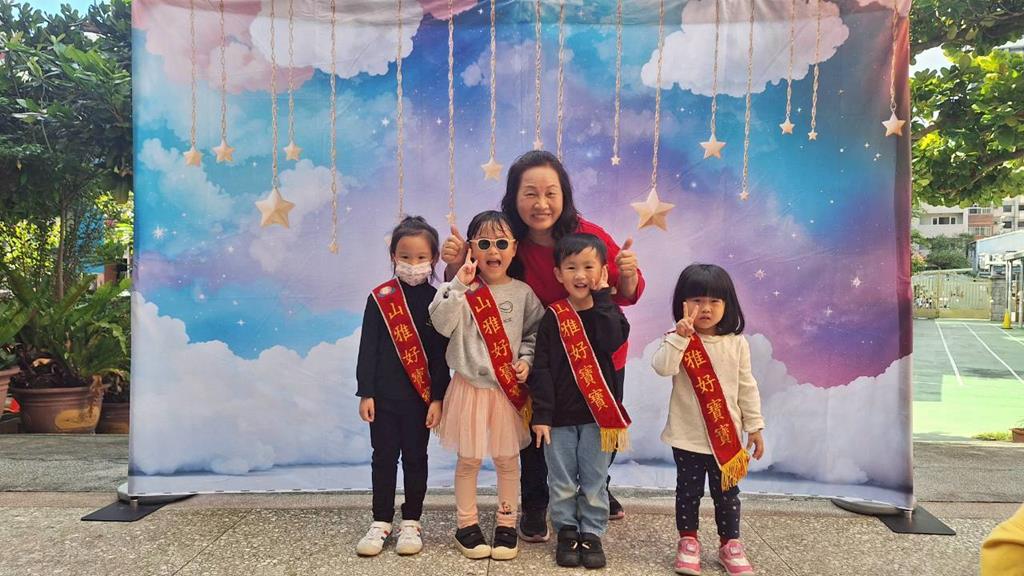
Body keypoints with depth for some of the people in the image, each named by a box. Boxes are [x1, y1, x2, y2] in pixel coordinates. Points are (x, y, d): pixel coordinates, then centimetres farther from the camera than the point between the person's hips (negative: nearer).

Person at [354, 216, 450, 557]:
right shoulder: (379, 298, -2)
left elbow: (441, 355, -3)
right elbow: (368, 348, -1)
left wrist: (438, 398, -7)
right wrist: (365, 392, -4)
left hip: (421, 394, 0)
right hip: (384, 394, 1)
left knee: (415, 458, 11)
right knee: (384, 457, 10)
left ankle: (411, 522, 24)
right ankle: (381, 522, 23)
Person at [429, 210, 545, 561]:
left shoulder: (522, 293, -1)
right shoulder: (462, 290, -7)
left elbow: (534, 333, 7)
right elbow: (441, 324, -21)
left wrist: (526, 359, -9)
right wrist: (459, 285, -27)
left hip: (509, 388, 2)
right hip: (470, 387, -1)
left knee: (508, 459, 12)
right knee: (468, 459, 10)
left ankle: (507, 524, 28)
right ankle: (466, 524, 27)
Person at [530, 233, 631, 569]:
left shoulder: (608, 311, 2)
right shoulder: (553, 316, -1)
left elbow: (612, 342, -21)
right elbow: (541, 369, -4)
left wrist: (601, 296, -17)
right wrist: (541, 414, -9)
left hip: (597, 413, 0)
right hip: (560, 415, 0)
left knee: (594, 482, 10)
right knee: (561, 483, 10)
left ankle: (592, 535, 26)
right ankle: (566, 533, 27)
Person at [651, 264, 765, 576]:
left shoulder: (736, 343, -2)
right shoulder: (678, 340, -8)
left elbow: (747, 388, 3)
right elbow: (662, 368, -26)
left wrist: (754, 426, 4)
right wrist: (680, 336, -33)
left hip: (727, 437, 2)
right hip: (687, 436, -1)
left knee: (726, 493, 13)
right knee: (688, 490, 12)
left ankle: (730, 544, 30)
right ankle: (688, 542, 29)